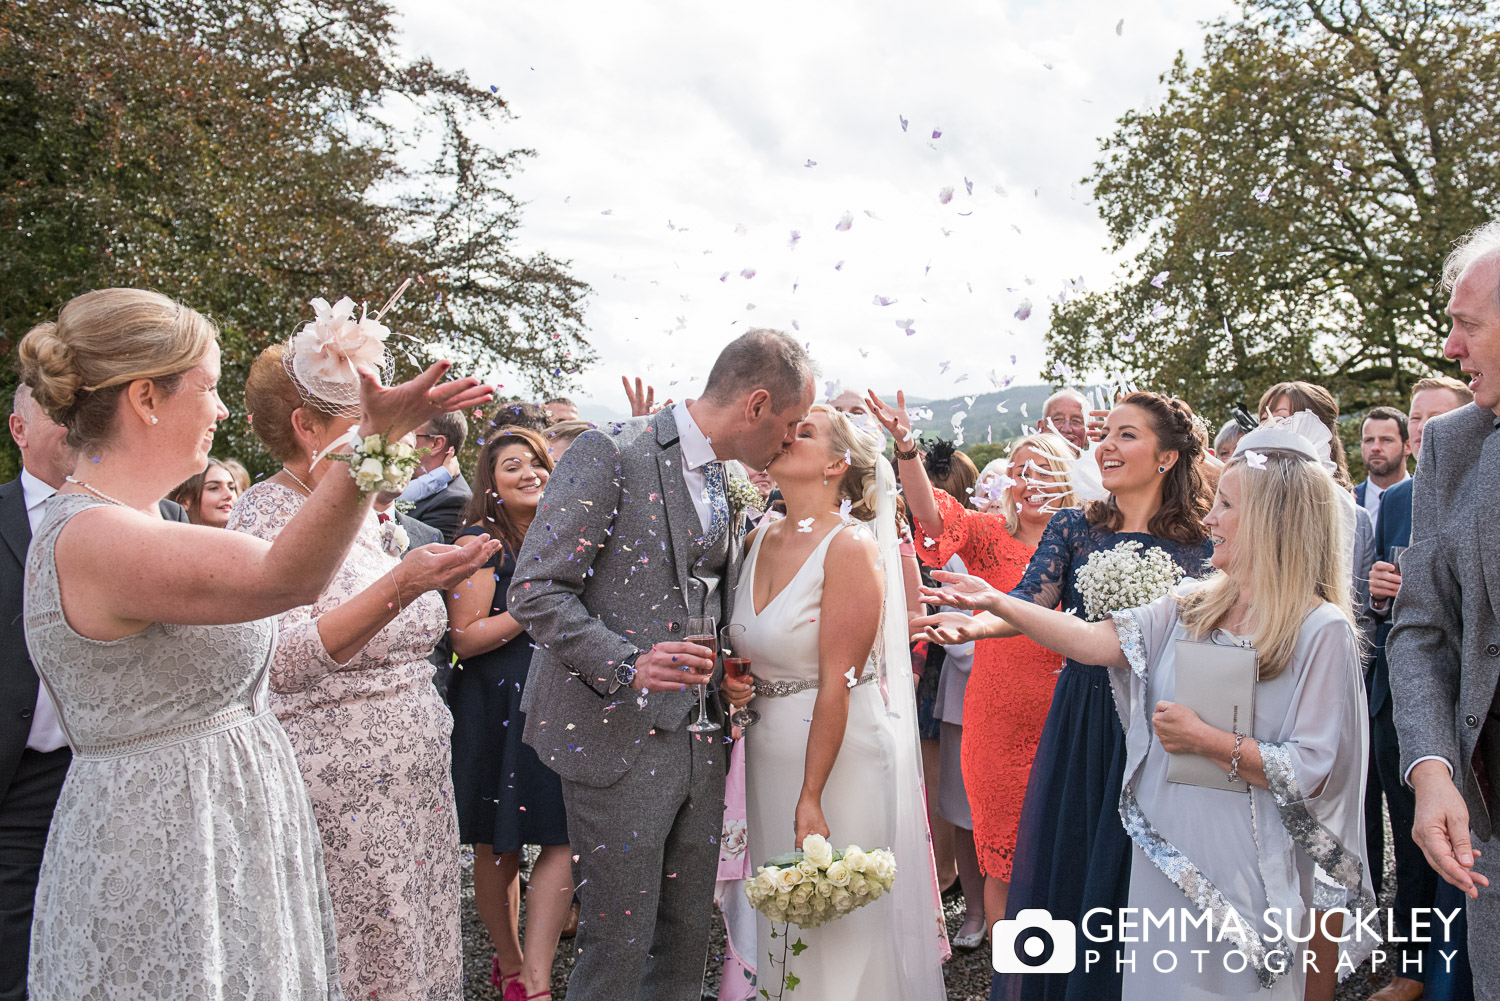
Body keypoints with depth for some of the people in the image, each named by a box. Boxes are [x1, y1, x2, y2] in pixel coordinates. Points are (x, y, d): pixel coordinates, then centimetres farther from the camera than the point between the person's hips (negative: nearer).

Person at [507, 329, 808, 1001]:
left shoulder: (728, 485, 11)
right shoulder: (610, 455, -13)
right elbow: (534, 591, -15)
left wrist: (728, 675, 6)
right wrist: (627, 664, -24)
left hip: (699, 738, 7)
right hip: (619, 741, -7)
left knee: (689, 935, 15)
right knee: (618, 945, 5)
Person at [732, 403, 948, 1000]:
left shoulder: (850, 546, -17)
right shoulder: (759, 541, 4)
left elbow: (836, 684, -19)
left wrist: (812, 798, -19)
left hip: (841, 753, -6)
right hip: (767, 754, 7)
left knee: (839, 931, 8)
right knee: (778, 917, 19)